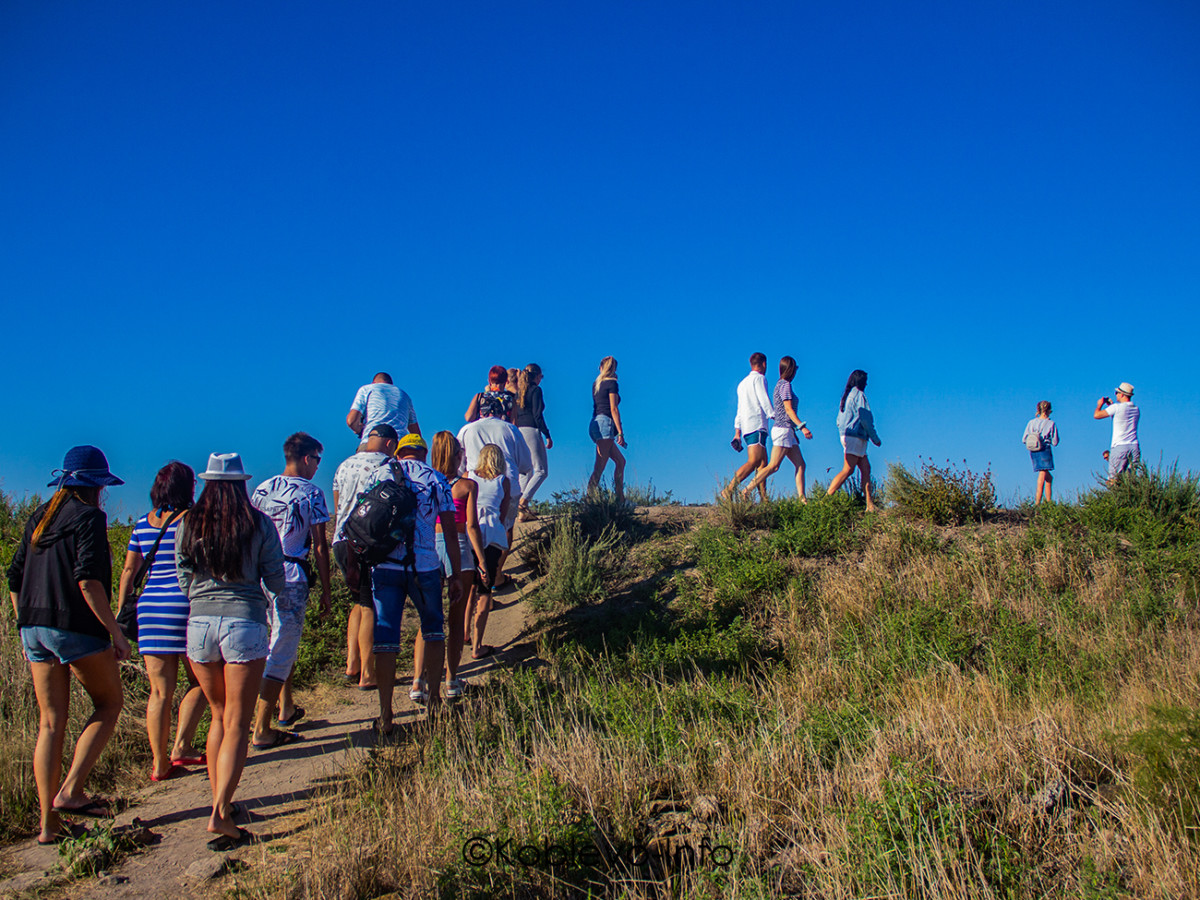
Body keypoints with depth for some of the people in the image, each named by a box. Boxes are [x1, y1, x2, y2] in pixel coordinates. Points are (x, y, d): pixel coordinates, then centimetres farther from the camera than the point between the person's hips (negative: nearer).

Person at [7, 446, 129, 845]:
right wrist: (114, 631, -15)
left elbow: (15, 578, 17)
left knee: (51, 723, 10)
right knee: (109, 702, 11)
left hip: (34, 628, 7)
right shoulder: (89, 517, -8)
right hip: (76, 626, -7)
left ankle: (48, 824, 11)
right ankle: (70, 791, 0)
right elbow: (88, 579, -18)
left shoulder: (39, 518, 15)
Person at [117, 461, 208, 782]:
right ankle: (181, 746, 2)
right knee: (199, 681, 11)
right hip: (185, 606, -5)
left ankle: (159, 763, 10)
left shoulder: (143, 524, 10)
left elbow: (128, 570, 14)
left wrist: (120, 611, 20)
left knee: (160, 690, 8)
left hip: (150, 607, 5)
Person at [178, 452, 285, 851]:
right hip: (244, 623, -3)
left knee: (219, 716, 20)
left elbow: (184, 583, 7)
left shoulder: (188, 526, 3)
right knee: (237, 724, 2)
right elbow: (276, 582, -1)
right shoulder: (259, 525, -3)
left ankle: (219, 800, 23)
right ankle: (220, 813, -8)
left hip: (200, 623, 3)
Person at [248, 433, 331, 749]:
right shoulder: (312, 494, -6)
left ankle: (287, 708, 35)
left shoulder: (262, 489, 9)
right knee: (282, 650, -2)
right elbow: (320, 546, -7)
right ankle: (261, 730, -2)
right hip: (292, 576, -6)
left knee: (283, 639, 24)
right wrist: (326, 591, -2)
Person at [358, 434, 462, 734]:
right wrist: (456, 576, 9)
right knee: (433, 630, 20)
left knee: (385, 639, 4)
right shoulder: (436, 480, 8)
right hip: (425, 567, 0)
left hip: (385, 566, 0)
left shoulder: (377, 476, 10)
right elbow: (450, 532, 4)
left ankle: (385, 716, 5)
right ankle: (434, 698, 18)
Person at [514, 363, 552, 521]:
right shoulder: (535, 390, -5)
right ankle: (523, 502, -18)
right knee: (541, 471, -3)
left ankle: (523, 511, 5)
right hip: (531, 430, -7)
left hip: (517, 432, 7)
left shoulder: (518, 392, 15)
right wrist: (548, 436, -9)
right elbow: (537, 415, -12)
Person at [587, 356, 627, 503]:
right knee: (599, 467, -12)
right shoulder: (612, 383, -4)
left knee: (620, 461, 15)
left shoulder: (596, 384, 17)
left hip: (594, 424, 9)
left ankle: (620, 499, 13)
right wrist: (620, 432, -12)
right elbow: (614, 409, -11)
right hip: (605, 424, -9)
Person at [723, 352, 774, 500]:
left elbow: (739, 410, 24)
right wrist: (777, 419, -9)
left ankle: (764, 499, -4)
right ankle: (729, 490, -28)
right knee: (754, 461, -19)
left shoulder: (742, 383, 26)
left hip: (746, 427, 9)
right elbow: (764, 401, -10)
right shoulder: (759, 378, 1)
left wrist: (737, 433, 23)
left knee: (763, 463, 5)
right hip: (757, 426, -9)